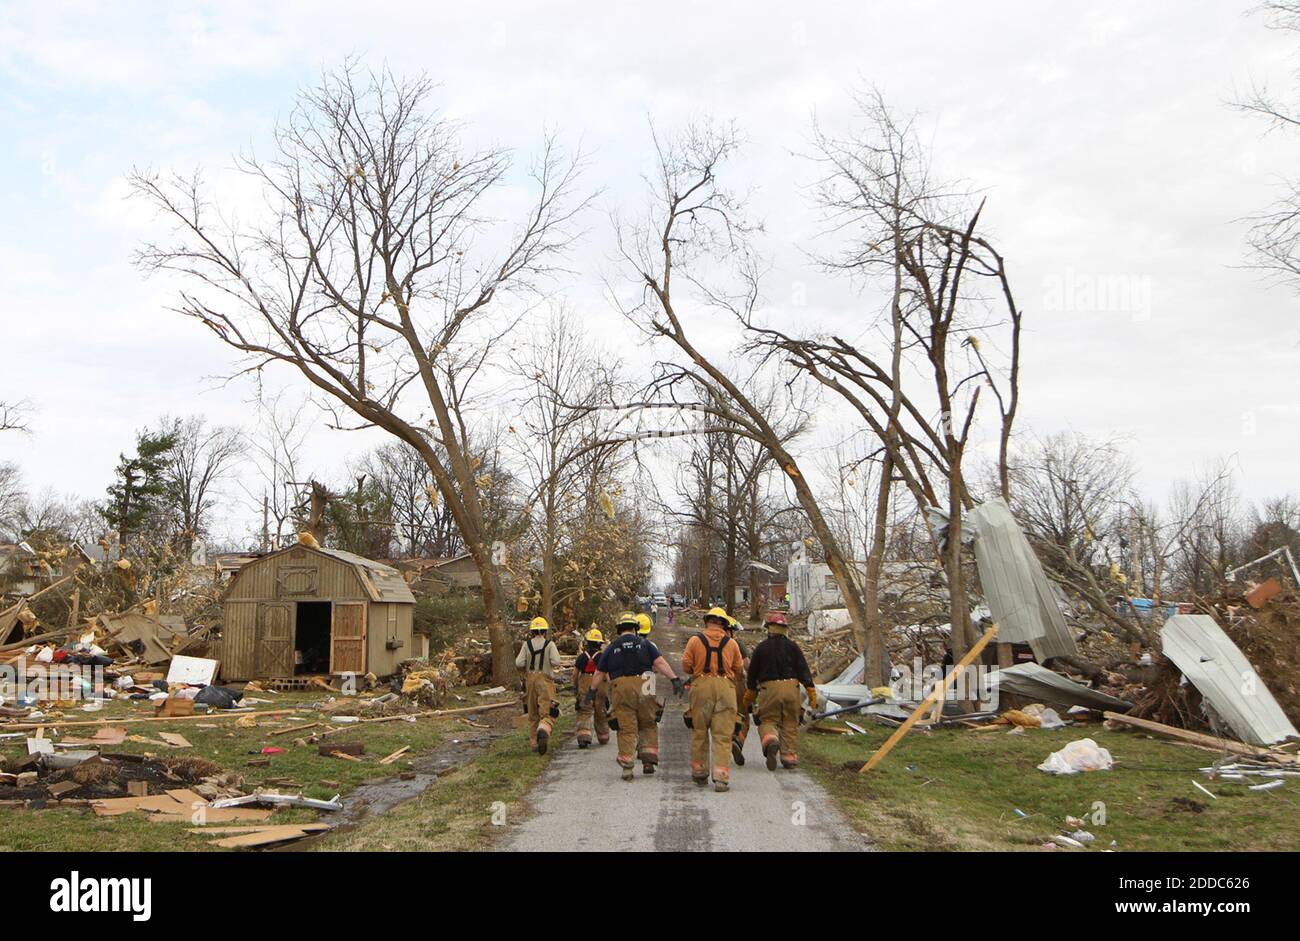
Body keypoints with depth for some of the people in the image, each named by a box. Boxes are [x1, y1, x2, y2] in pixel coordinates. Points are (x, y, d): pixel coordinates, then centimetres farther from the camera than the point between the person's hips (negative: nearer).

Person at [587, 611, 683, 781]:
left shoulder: (611, 647, 12)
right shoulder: (645, 644, 8)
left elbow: (599, 673, 17)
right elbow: (660, 663, -3)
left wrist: (592, 691, 28)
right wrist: (674, 679, -6)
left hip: (620, 690, 0)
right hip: (642, 688, 0)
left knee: (626, 729, 3)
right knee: (648, 725, 15)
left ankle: (627, 767, 0)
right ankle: (648, 759, 7)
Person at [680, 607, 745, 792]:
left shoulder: (695, 640, 2)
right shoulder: (731, 643, 6)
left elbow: (686, 665, 0)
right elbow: (739, 667, 10)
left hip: (702, 686, 0)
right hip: (725, 686, 0)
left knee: (699, 731, 14)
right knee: (723, 734, 1)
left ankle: (699, 773, 23)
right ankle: (721, 777, -5)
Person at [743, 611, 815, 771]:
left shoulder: (761, 648, 4)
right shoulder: (792, 647, 6)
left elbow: (752, 674, 10)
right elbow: (804, 671, 1)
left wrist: (749, 697, 19)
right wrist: (812, 692, 3)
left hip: (768, 688, -1)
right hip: (791, 687, 1)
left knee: (768, 721, 6)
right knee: (790, 724, 11)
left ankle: (770, 740, -25)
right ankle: (789, 756, 8)